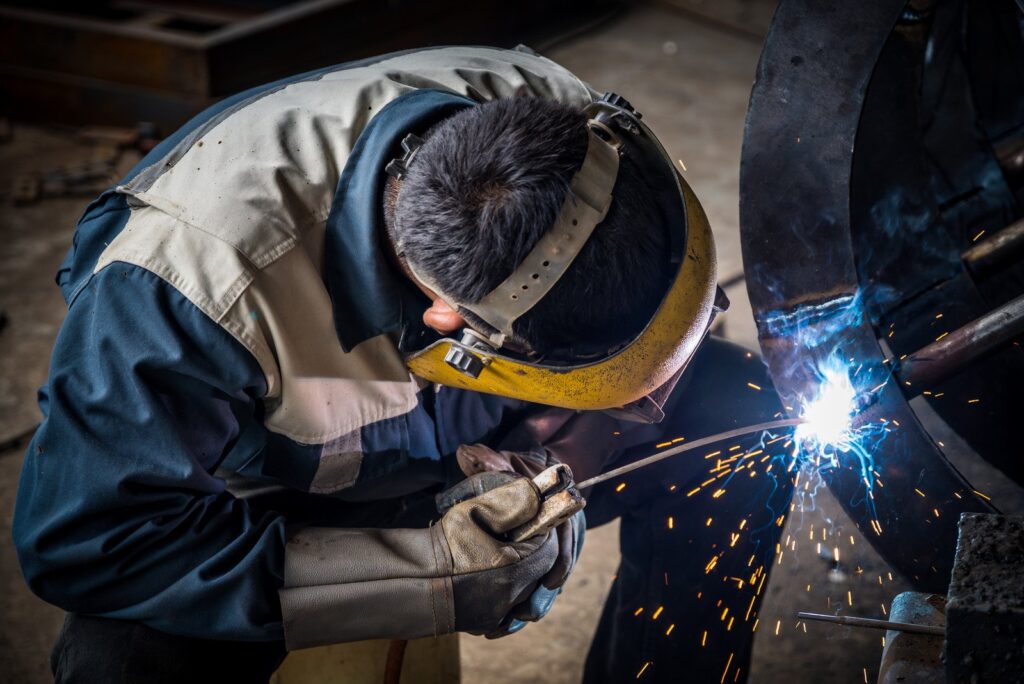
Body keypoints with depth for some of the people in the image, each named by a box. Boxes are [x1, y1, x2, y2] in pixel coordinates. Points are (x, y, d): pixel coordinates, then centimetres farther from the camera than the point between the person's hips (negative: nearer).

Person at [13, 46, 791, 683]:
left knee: (736, 415, -17)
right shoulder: (194, 265, -39)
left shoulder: (563, 124, -25)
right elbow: (81, 540, -31)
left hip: (476, 445, 4)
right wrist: (432, 578, -35)